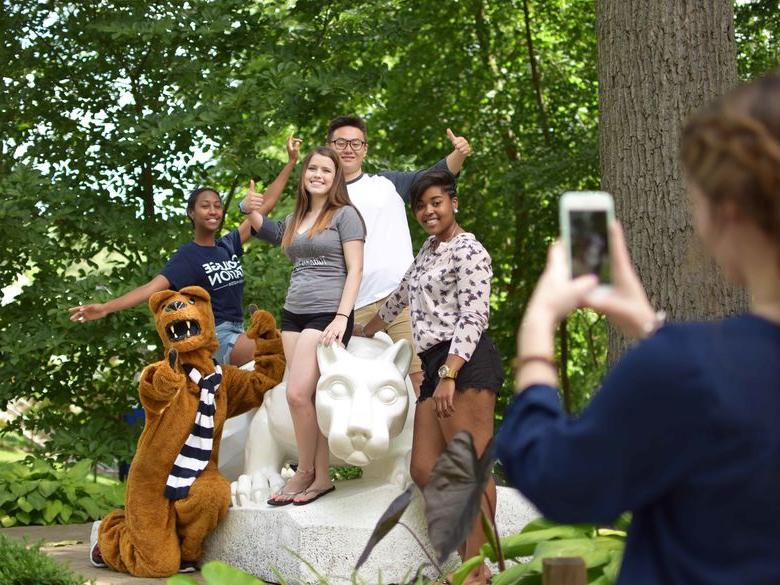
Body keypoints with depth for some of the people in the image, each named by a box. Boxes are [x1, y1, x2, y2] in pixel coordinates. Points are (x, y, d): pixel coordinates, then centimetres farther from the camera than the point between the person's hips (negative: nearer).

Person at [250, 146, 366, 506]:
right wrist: (251, 211, 15)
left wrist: (342, 317, -16)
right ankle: (321, 477, 5)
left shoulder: (344, 214, -1)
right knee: (308, 397, 1)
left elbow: (355, 269, -6)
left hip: (327, 314, -6)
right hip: (293, 314, 6)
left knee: (298, 394, -14)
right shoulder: (295, 219, 17)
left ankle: (306, 473, 0)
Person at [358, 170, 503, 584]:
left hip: (466, 364, -9)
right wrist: (360, 335, 46)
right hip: (434, 368, 9)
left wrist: (448, 376, -21)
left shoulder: (468, 251, -4)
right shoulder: (428, 250, 23)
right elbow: (399, 298, 37)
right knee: (425, 470, 2)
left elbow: (472, 318, -13)